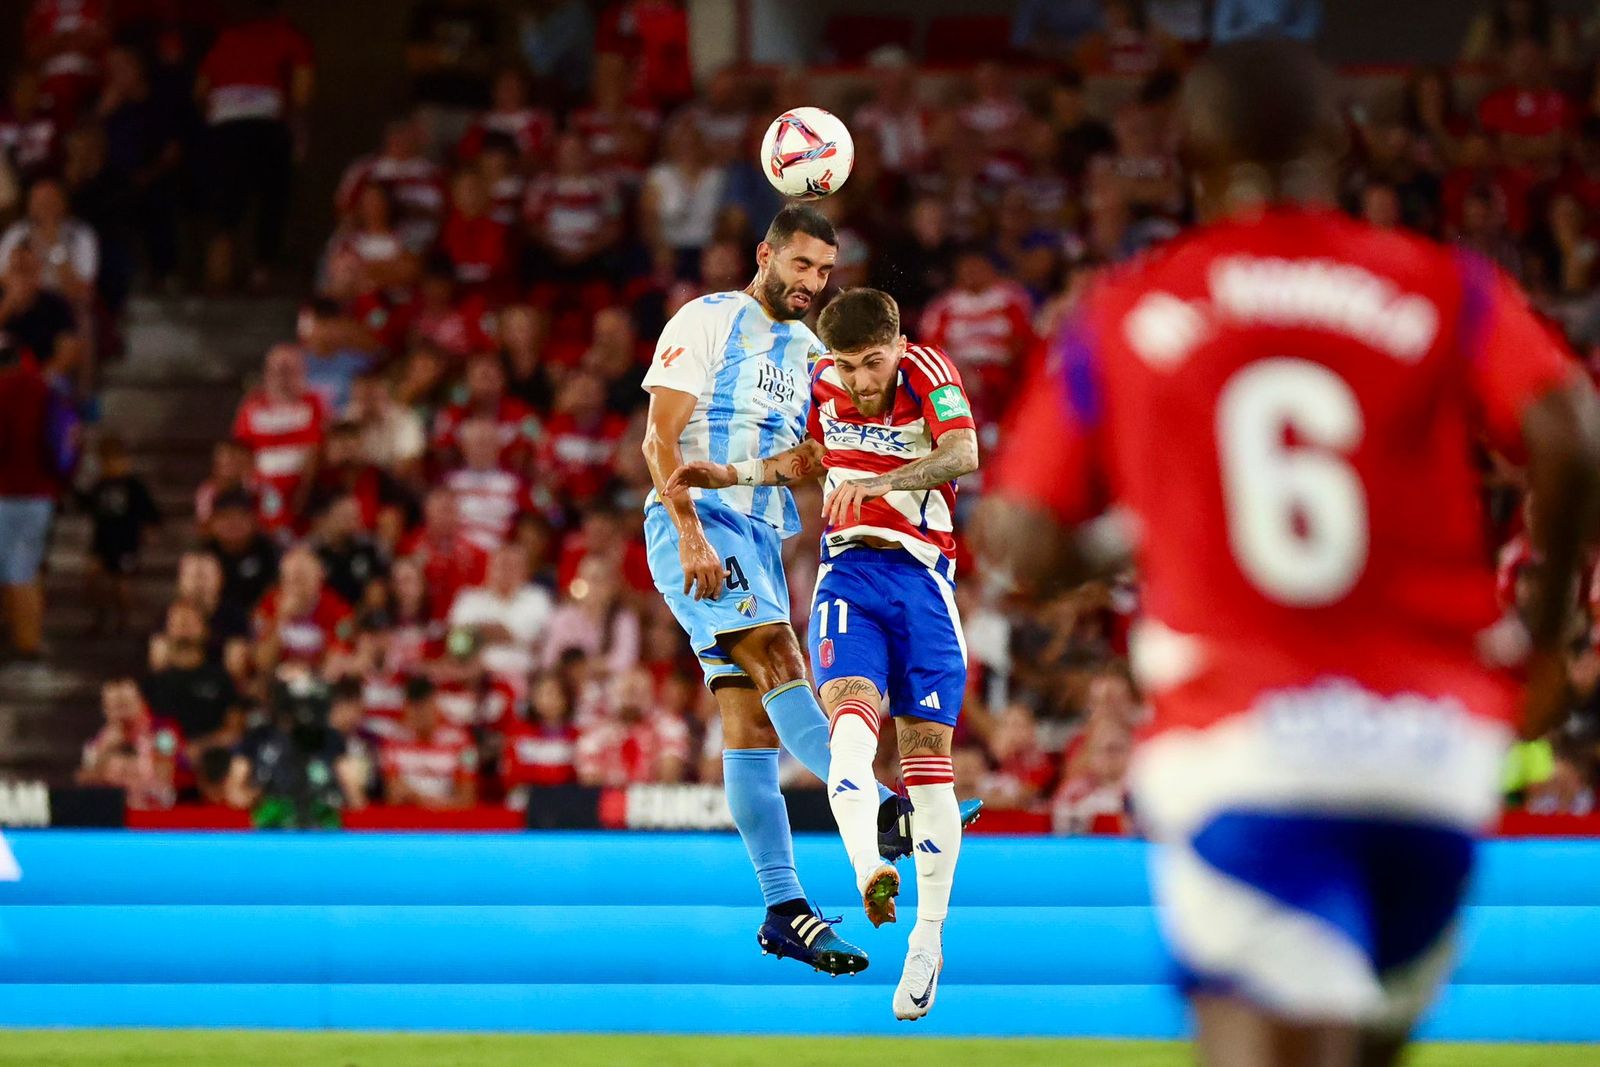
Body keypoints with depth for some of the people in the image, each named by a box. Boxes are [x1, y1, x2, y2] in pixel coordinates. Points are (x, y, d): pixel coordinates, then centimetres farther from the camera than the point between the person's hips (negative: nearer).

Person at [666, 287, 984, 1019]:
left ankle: (929, 936, 12)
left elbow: (963, 455, -29)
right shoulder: (824, 383, 4)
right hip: (849, 570, 2)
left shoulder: (927, 373, -10)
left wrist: (878, 482, -42)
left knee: (928, 761, 0)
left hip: (923, 579, -2)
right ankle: (869, 873, -46)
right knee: (850, 717, -25)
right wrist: (731, 476, 15)